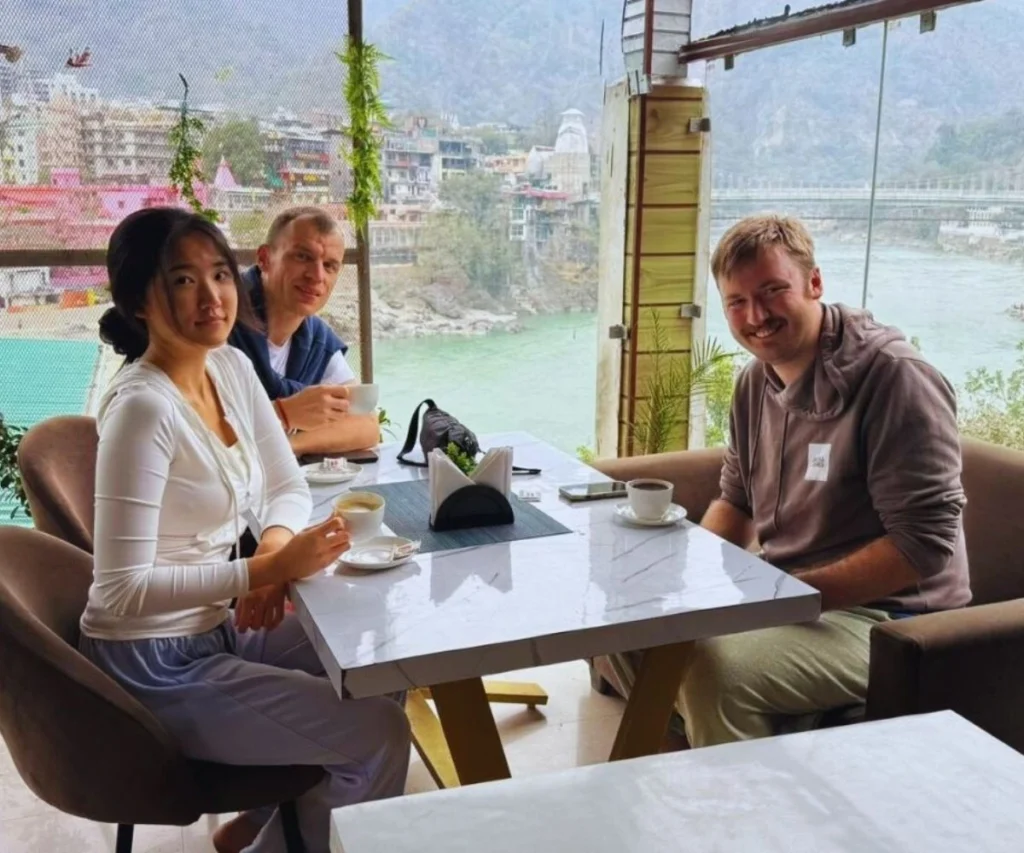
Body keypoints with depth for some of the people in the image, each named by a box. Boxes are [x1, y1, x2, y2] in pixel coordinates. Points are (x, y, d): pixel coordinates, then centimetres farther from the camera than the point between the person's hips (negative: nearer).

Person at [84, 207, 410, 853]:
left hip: (214, 628, 8)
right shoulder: (143, 407, -25)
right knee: (380, 732, -7)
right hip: (154, 665, -8)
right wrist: (264, 571, -27)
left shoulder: (231, 368, 0)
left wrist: (273, 550, -11)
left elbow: (289, 488, 9)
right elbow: (122, 590, -25)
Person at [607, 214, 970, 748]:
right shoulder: (755, 380, 6)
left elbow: (925, 543, -22)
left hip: (884, 614, -8)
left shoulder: (894, 377, -18)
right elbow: (736, 501, 17)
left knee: (715, 666, -31)